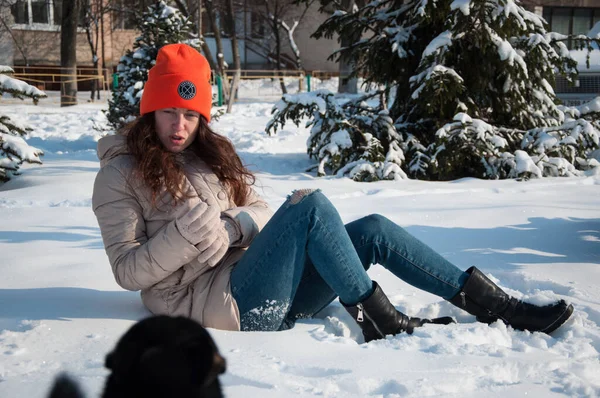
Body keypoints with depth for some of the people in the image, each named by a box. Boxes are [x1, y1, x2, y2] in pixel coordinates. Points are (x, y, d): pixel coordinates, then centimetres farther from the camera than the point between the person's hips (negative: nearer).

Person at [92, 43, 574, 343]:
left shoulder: (211, 154, 18)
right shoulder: (120, 175, -1)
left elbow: (259, 210, 15)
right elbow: (127, 272, -7)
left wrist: (237, 224, -9)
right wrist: (186, 233, -22)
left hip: (270, 294, 7)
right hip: (220, 299, -7)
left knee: (372, 230, -9)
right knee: (311, 205, -24)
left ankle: (495, 304, -7)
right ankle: (380, 321, -17)